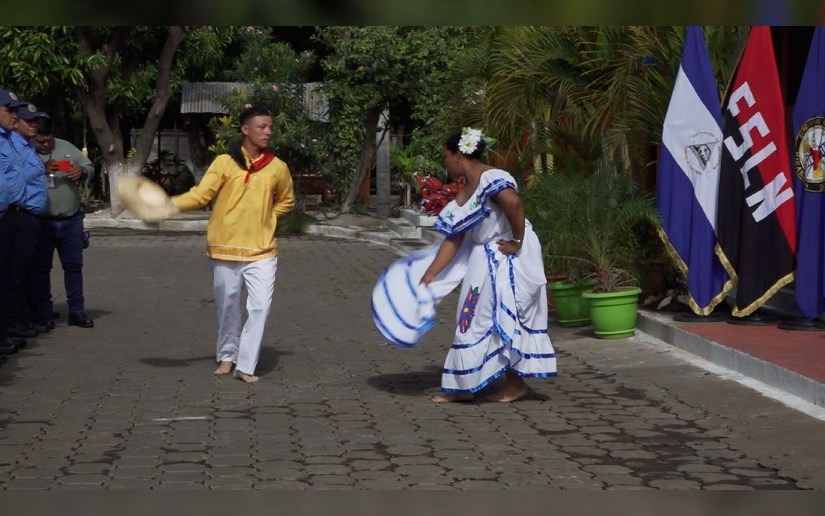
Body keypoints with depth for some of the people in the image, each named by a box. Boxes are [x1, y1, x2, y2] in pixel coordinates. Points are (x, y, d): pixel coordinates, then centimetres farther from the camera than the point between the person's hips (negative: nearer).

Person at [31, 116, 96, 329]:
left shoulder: (67, 148, 6)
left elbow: (90, 167, 10)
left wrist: (82, 172, -12)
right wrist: (42, 171, -29)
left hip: (71, 221, 3)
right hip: (40, 223, -3)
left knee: (74, 266, 8)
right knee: (40, 268, 5)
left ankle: (76, 311, 17)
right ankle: (42, 315, 11)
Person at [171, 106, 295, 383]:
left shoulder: (278, 167, 2)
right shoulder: (224, 163, -5)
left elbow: (286, 201, 18)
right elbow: (200, 195, -10)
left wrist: (264, 218, 5)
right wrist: (169, 203, -25)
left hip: (262, 251, 1)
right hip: (225, 249, -1)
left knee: (260, 306, -8)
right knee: (227, 307, 11)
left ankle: (246, 366, -1)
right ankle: (227, 356, 31)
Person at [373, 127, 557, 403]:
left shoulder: (491, 179, -18)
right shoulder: (463, 196, 9)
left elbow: (513, 203, -38)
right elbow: (452, 241, 8)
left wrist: (517, 242, -27)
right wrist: (426, 278, 5)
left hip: (510, 260, -9)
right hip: (485, 260, 9)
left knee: (501, 321, -1)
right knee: (479, 321, 12)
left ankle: (515, 384, 12)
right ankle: (463, 385, 18)